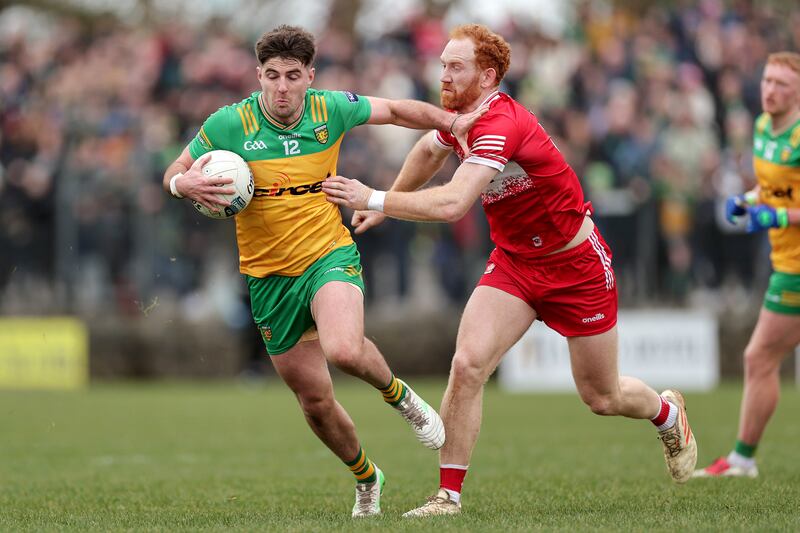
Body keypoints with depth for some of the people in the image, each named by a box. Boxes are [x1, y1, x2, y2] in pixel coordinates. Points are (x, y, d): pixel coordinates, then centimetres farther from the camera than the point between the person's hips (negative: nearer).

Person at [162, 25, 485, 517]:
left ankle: (400, 395, 1)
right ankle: (367, 477, 36)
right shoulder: (229, 125, -11)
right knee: (316, 402, 8)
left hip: (330, 256, -1)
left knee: (343, 351, -33)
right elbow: (174, 175, 0)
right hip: (269, 278, 1)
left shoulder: (330, 109, -7)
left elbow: (393, 110, 11)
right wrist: (185, 184, -24)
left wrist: (452, 122, -1)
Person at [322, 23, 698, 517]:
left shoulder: (502, 125, -32)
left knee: (602, 397, 9)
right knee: (467, 365, -16)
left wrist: (374, 199, -41)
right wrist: (387, 203, 22)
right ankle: (449, 494, -9)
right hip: (513, 264, 6)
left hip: (577, 264, -6)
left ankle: (668, 412, 43)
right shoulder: (462, 114, -5)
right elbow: (429, 150, 21)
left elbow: (452, 204, -44)